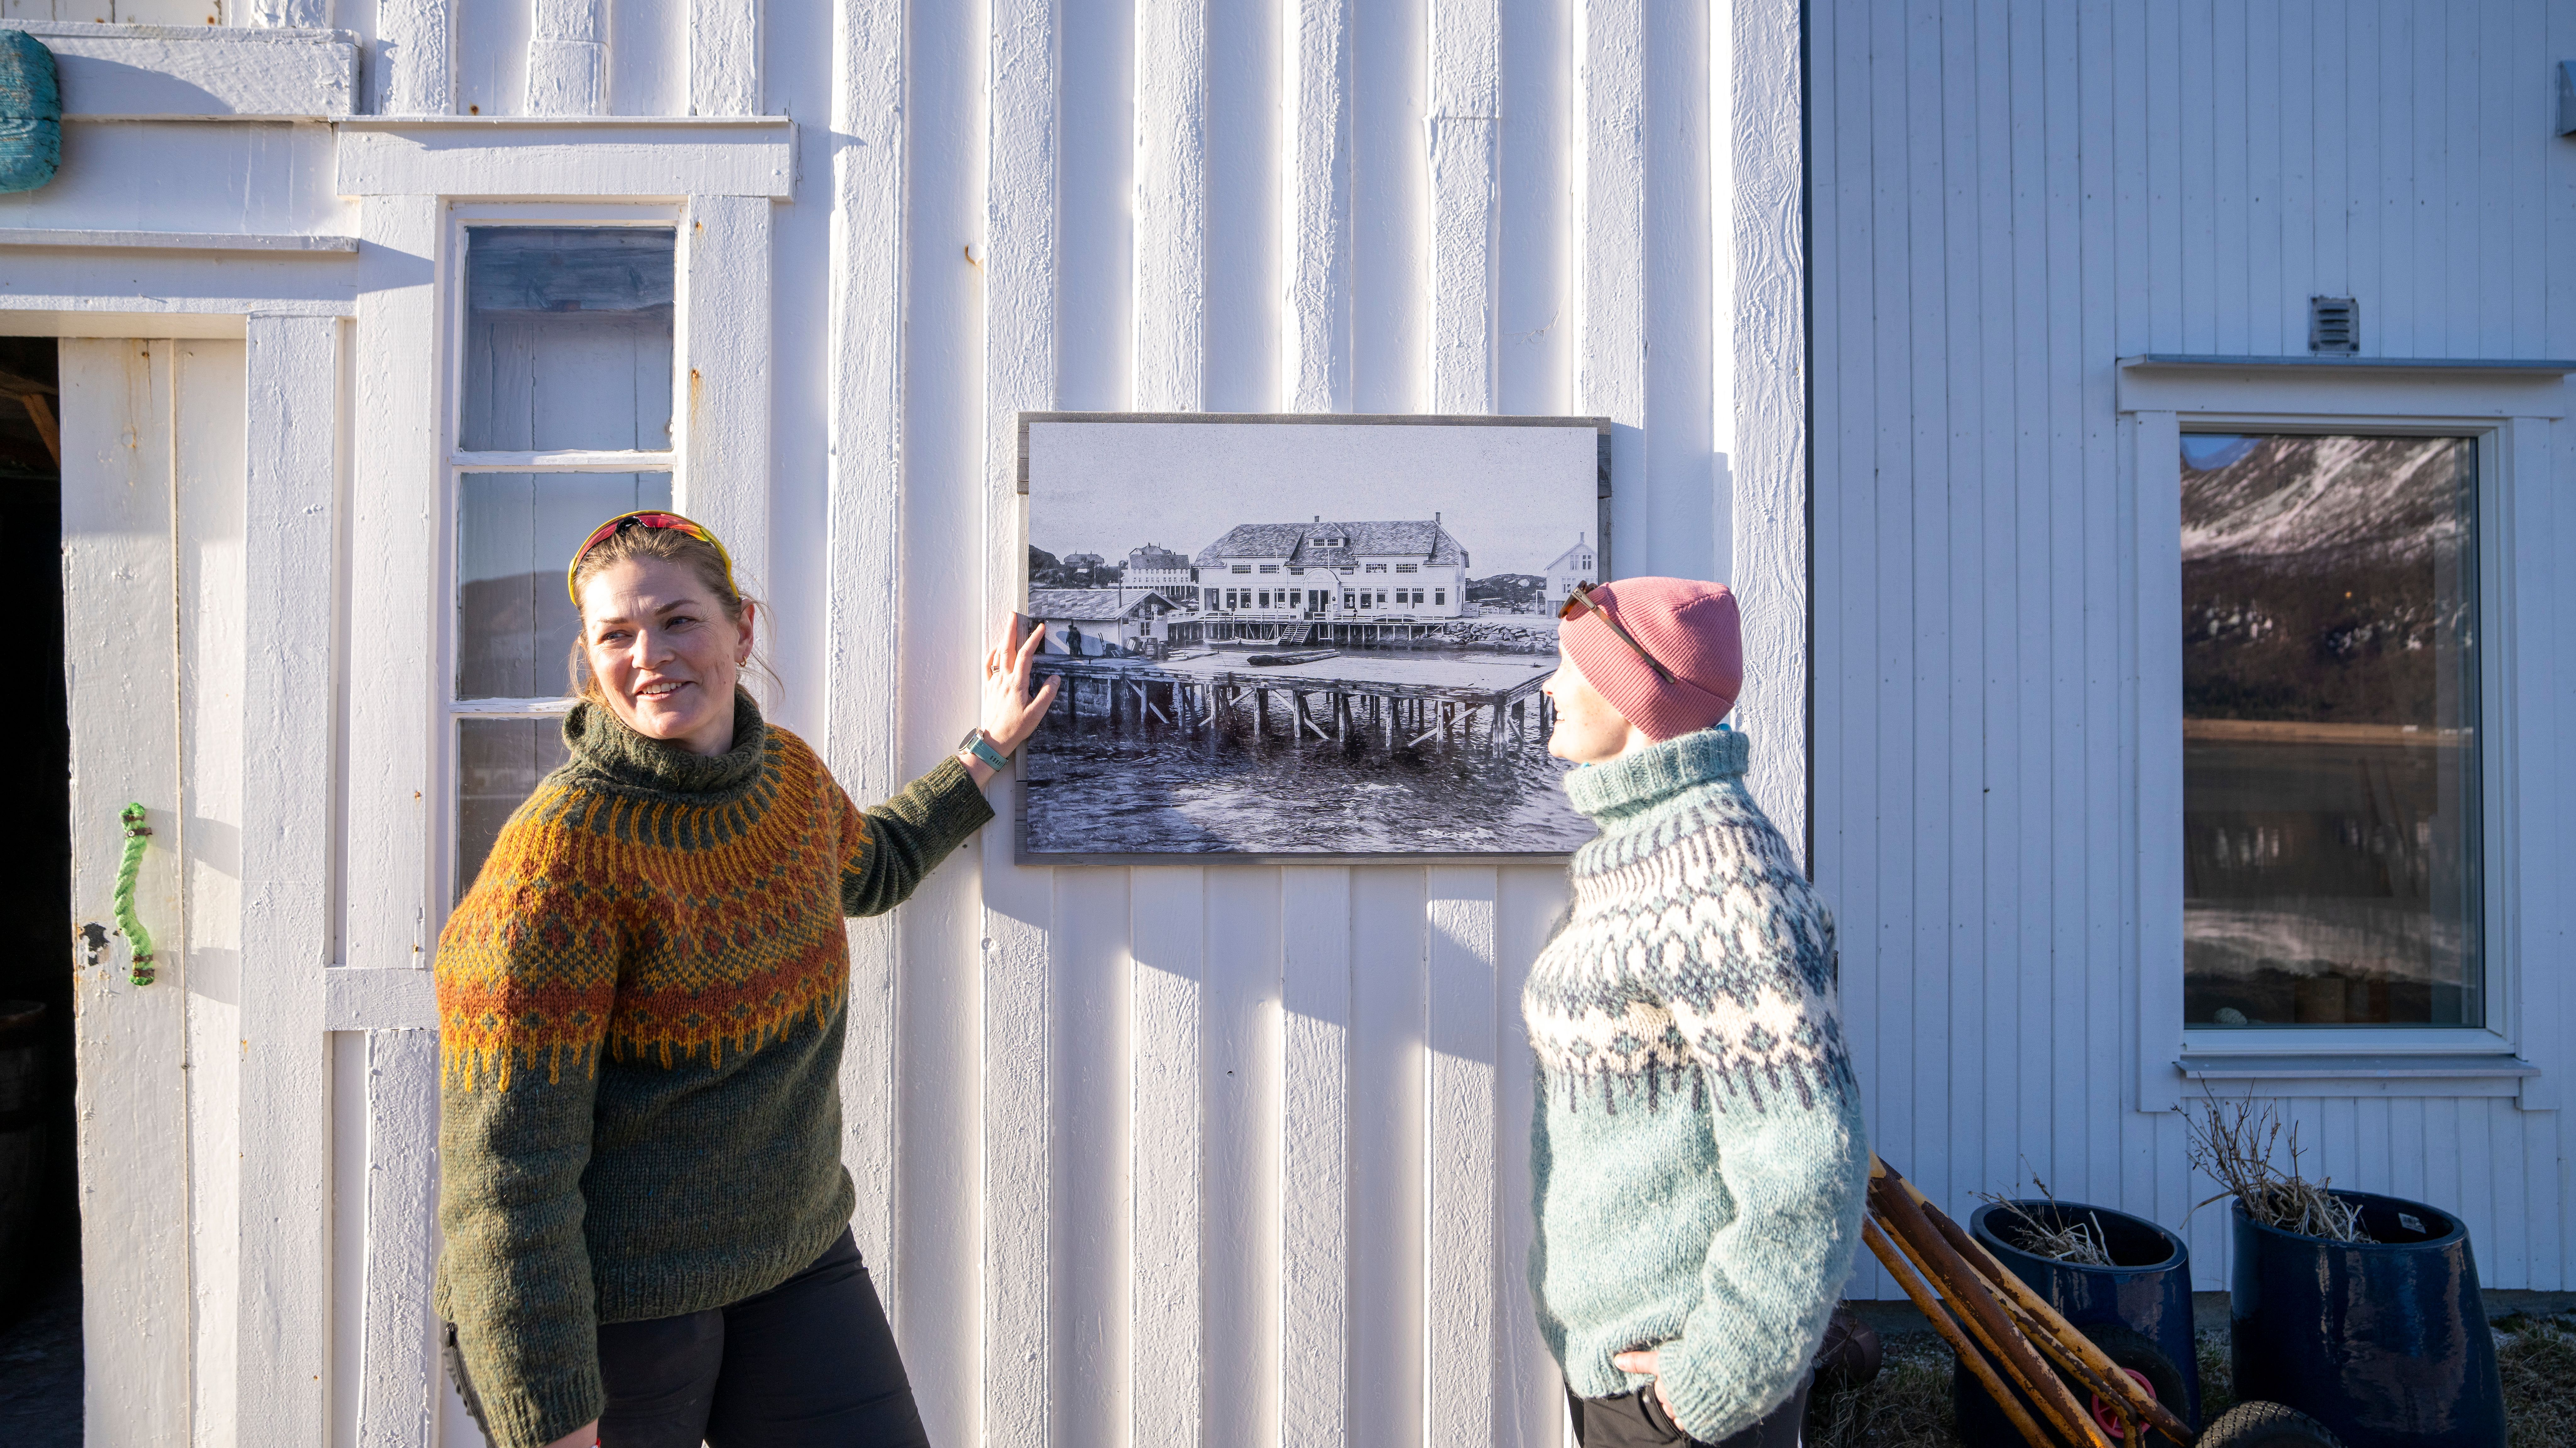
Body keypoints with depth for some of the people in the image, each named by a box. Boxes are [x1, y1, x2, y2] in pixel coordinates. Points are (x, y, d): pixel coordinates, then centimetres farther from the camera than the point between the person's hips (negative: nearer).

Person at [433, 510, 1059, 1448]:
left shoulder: (789, 773, -1)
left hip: (795, 1255, 6)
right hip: (610, 1307, -5)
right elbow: (505, 1171, -20)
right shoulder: (564, 848, -21)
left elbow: (870, 867, 23)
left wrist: (990, 746, 25)